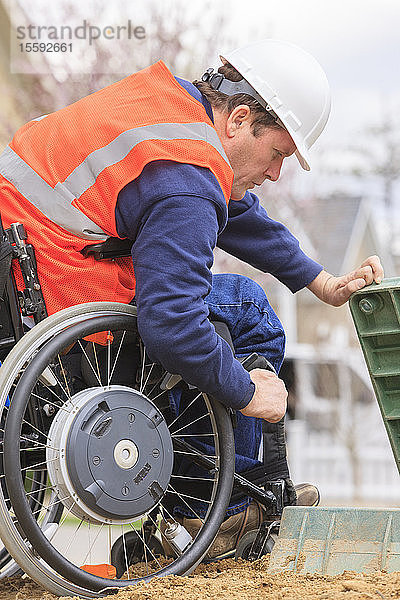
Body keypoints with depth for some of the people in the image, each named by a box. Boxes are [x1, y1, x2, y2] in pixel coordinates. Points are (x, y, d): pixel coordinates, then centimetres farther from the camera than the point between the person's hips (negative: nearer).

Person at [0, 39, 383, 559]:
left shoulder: (171, 96, 9)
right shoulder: (189, 182, -23)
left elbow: (234, 209, 23)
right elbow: (169, 325, -29)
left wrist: (321, 283, 24)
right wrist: (247, 394, -14)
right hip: (55, 288, -10)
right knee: (249, 311, 1)